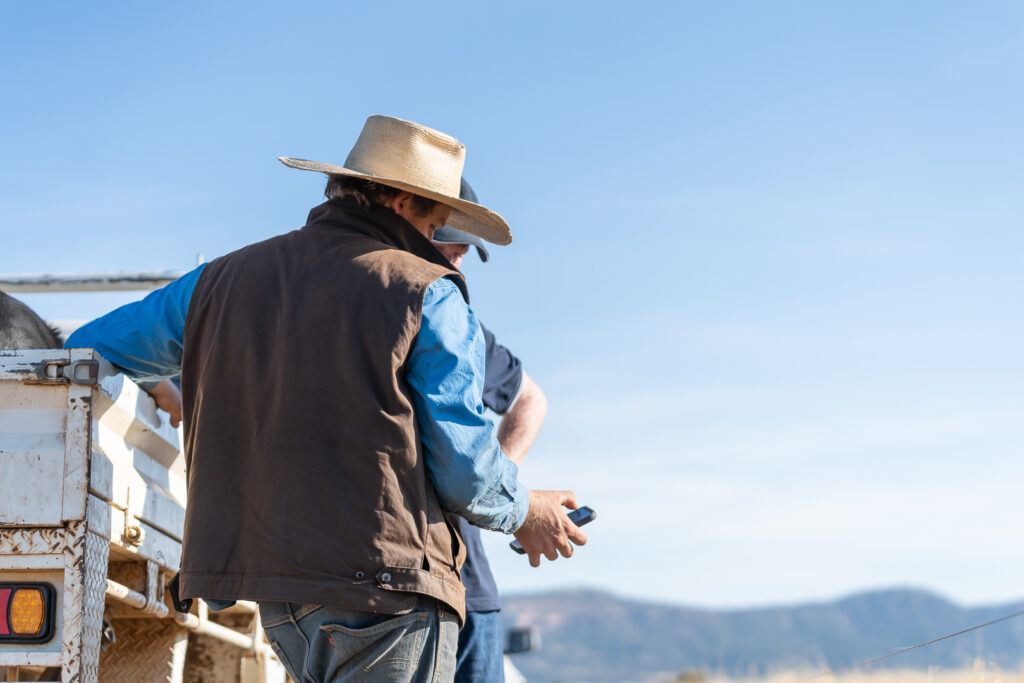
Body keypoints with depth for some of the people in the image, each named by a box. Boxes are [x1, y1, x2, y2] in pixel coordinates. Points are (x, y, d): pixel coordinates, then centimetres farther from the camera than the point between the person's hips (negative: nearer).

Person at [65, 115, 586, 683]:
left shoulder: (222, 280, 14)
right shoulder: (426, 294, -4)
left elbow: (84, 354, 24)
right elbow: (465, 467, -6)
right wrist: (522, 512, 15)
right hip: (383, 584, -7)